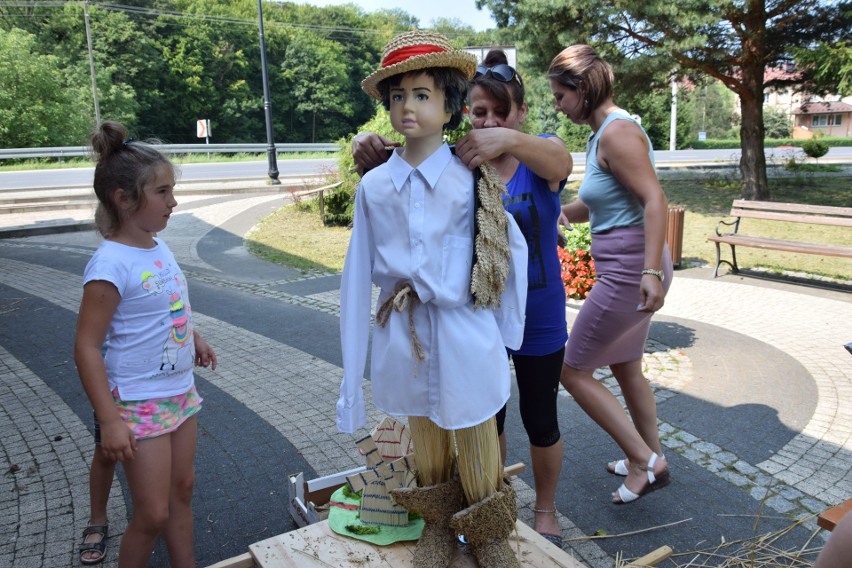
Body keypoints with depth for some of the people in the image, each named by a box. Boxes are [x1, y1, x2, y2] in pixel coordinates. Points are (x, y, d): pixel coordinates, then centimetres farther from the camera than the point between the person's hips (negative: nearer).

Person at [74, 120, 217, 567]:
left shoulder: (158, 247, 2)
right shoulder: (111, 263, -22)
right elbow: (86, 347, -21)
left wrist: (194, 340, 11)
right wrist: (109, 421, -22)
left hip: (180, 392, 8)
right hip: (140, 404, -8)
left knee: (181, 490, 19)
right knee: (152, 514, 4)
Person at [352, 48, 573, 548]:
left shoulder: (541, 156, -11)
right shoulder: (458, 161, -8)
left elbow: (559, 161, -35)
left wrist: (510, 139, -56)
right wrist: (370, 152, -43)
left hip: (538, 316, -1)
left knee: (540, 419, 14)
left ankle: (546, 511, 41)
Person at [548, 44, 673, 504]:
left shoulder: (617, 131, -16)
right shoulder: (600, 134, 13)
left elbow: (655, 200, -23)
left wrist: (651, 272, -29)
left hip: (629, 271, -10)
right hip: (624, 269, 10)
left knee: (572, 372, 1)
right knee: (625, 367, 22)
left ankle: (644, 459, 13)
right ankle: (649, 460, 39)